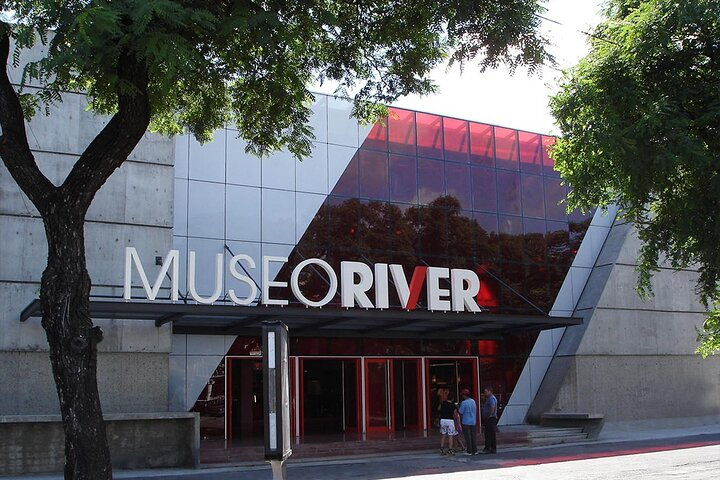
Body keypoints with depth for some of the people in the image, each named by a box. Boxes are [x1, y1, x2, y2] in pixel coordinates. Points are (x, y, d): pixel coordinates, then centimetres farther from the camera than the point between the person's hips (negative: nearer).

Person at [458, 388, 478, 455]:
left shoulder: (464, 403, -15)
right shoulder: (473, 401, 7)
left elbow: (460, 412, -12)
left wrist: (458, 408, 4)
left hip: (466, 422, -6)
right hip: (473, 421, 6)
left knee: (468, 437, -1)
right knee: (473, 436, 11)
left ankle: (469, 451, 1)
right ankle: (475, 450, 12)